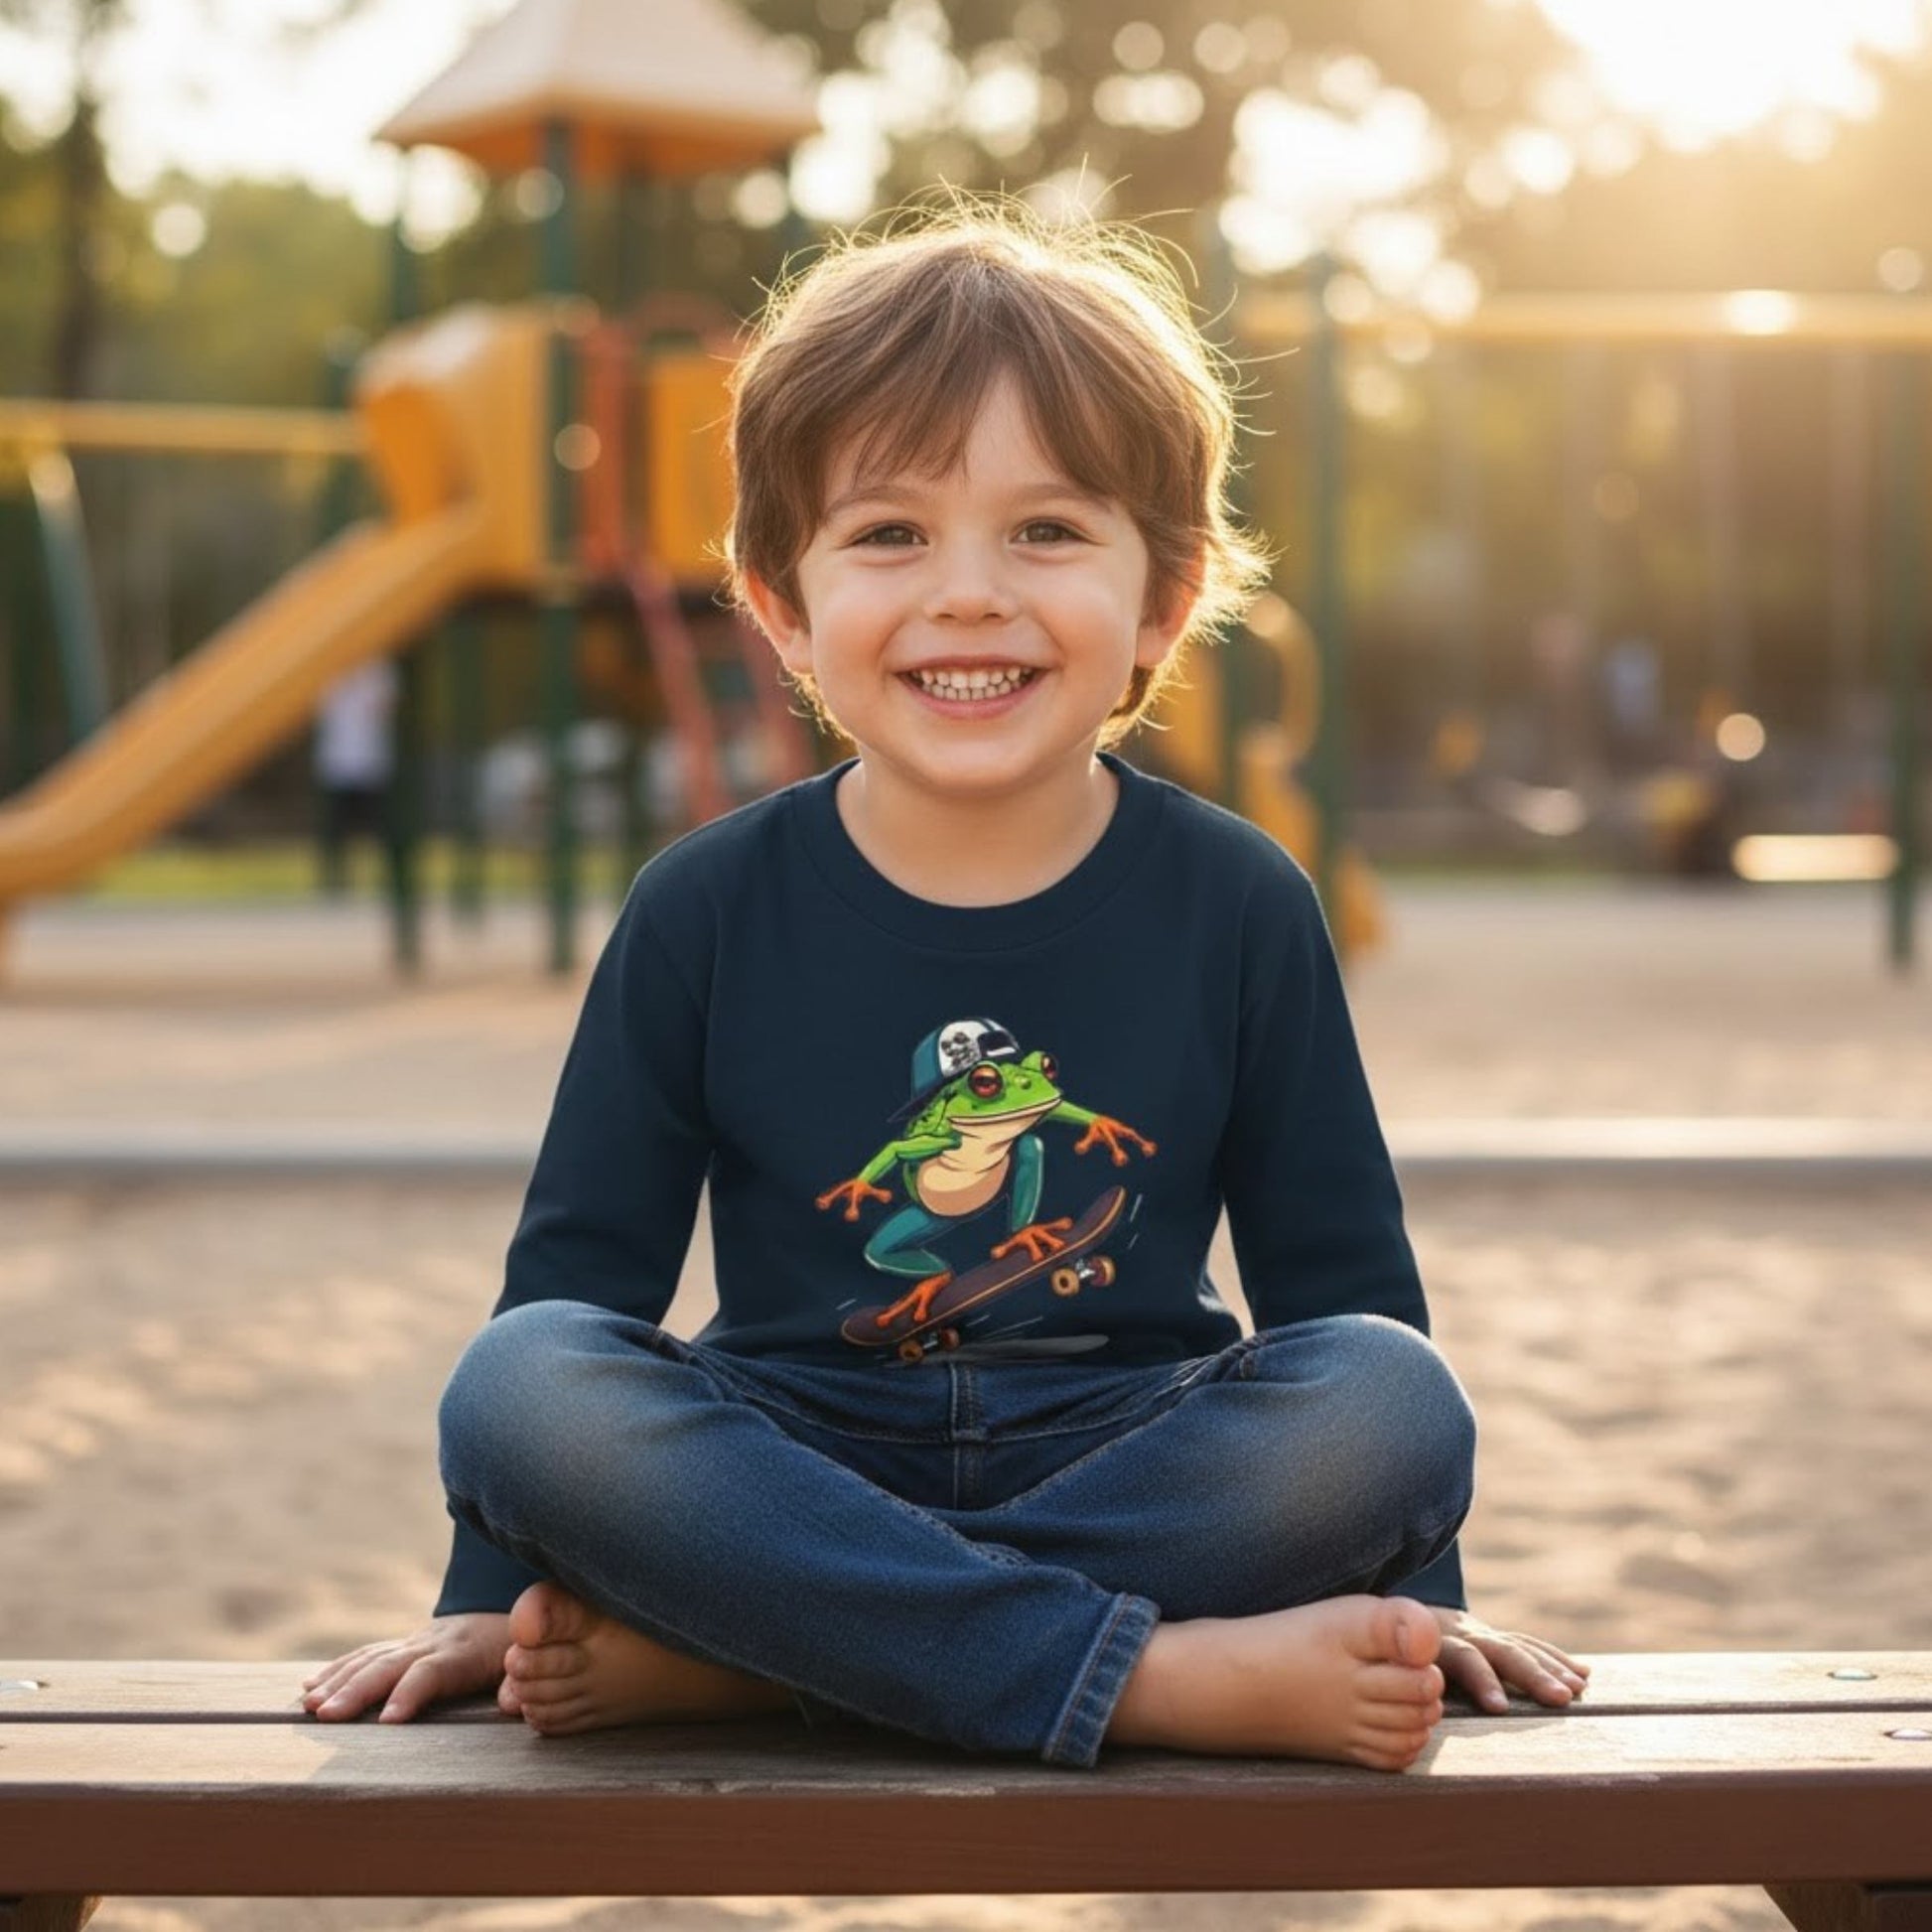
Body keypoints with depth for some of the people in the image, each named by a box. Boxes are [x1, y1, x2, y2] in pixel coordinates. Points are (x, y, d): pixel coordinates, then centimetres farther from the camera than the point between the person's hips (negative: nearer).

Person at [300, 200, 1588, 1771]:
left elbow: (1342, 1273, 7)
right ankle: (1170, 1675, -32)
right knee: (518, 1385, -29)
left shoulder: (1239, 905, 0)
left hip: (1134, 1479, 1)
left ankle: (699, 1659, -28)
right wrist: (495, 1596, 0)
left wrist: (1413, 1592, 5)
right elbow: (581, 1266, 4)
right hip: (796, 1482, 0)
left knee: (1398, 1403, -29)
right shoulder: (706, 912, -1)